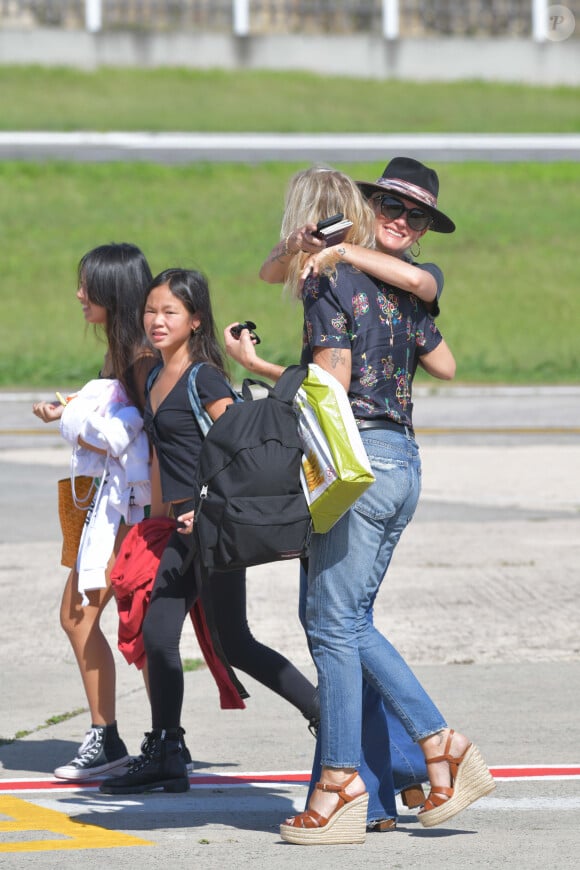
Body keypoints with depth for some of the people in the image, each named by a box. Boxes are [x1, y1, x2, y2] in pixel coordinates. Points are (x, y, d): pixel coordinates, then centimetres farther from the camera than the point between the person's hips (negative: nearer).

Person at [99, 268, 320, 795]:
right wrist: (156, 523, 23)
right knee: (157, 634, 5)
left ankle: (329, 717, 4)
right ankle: (164, 757, 11)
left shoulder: (205, 379, -11)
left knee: (233, 643, -5)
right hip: (182, 529, 9)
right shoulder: (156, 380, 14)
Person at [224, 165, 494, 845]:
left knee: (333, 623, -4)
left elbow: (329, 386, -16)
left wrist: (255, 364, -7)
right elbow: (445, 364, 23)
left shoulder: (329, 282, -9)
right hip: (404, 461, 8)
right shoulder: (397, 285, 14)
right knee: (351, 621, 13)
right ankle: (442, 747, 8)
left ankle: (340, 788, -4)